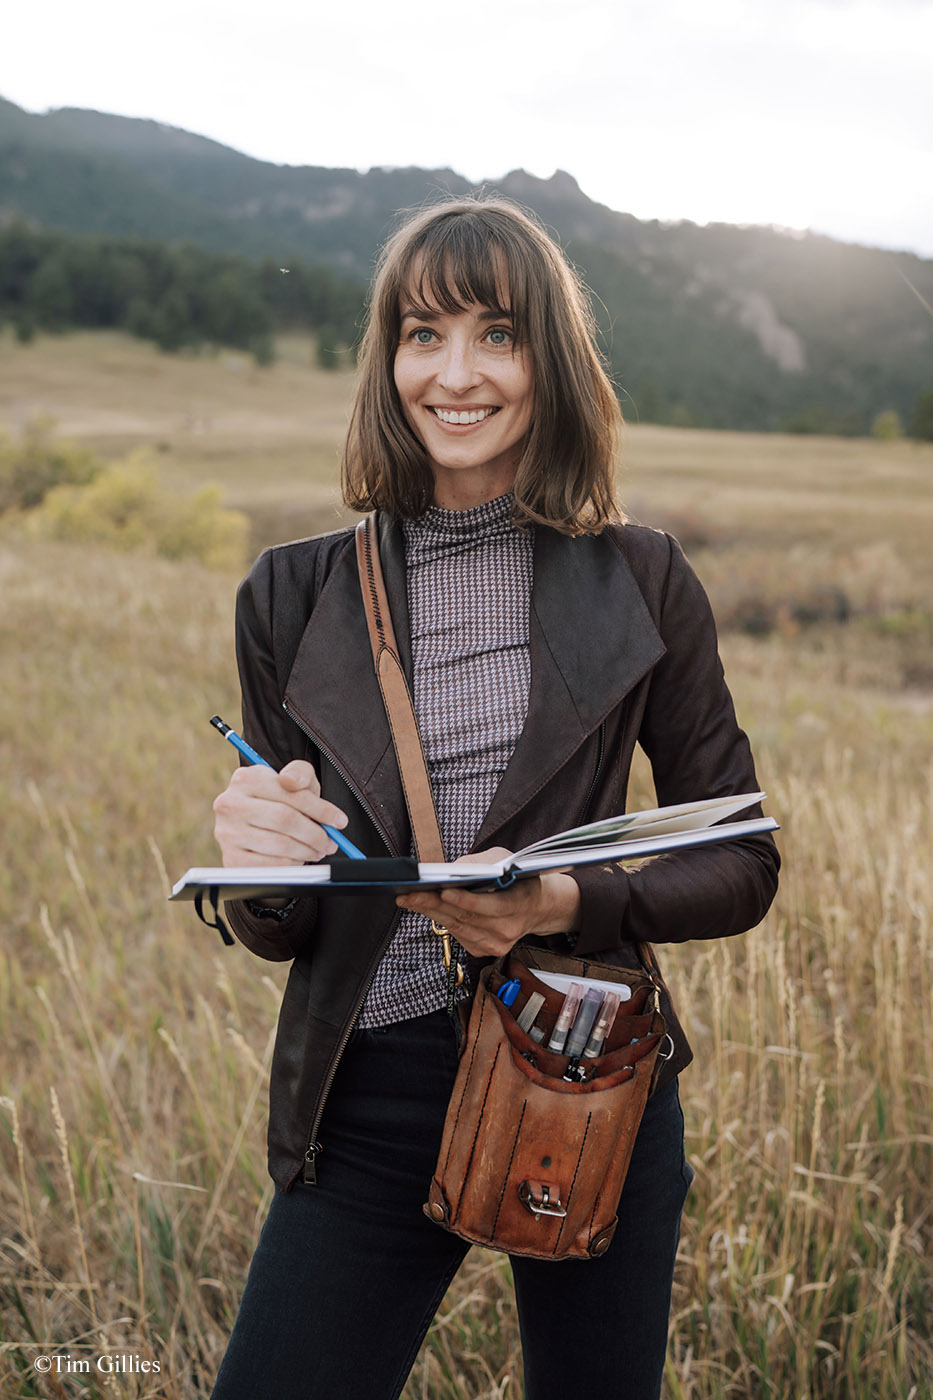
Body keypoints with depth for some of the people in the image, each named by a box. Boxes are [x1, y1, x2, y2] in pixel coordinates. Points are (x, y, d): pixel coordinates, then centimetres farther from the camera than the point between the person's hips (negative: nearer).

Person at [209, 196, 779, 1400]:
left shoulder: (640, 582, -3)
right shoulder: (295, 596, -2)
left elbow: (743, 865, 0)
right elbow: (277, 934, 4)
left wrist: (571, 904, -18)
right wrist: (259, 859, -19)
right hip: (370, 1100, 0)